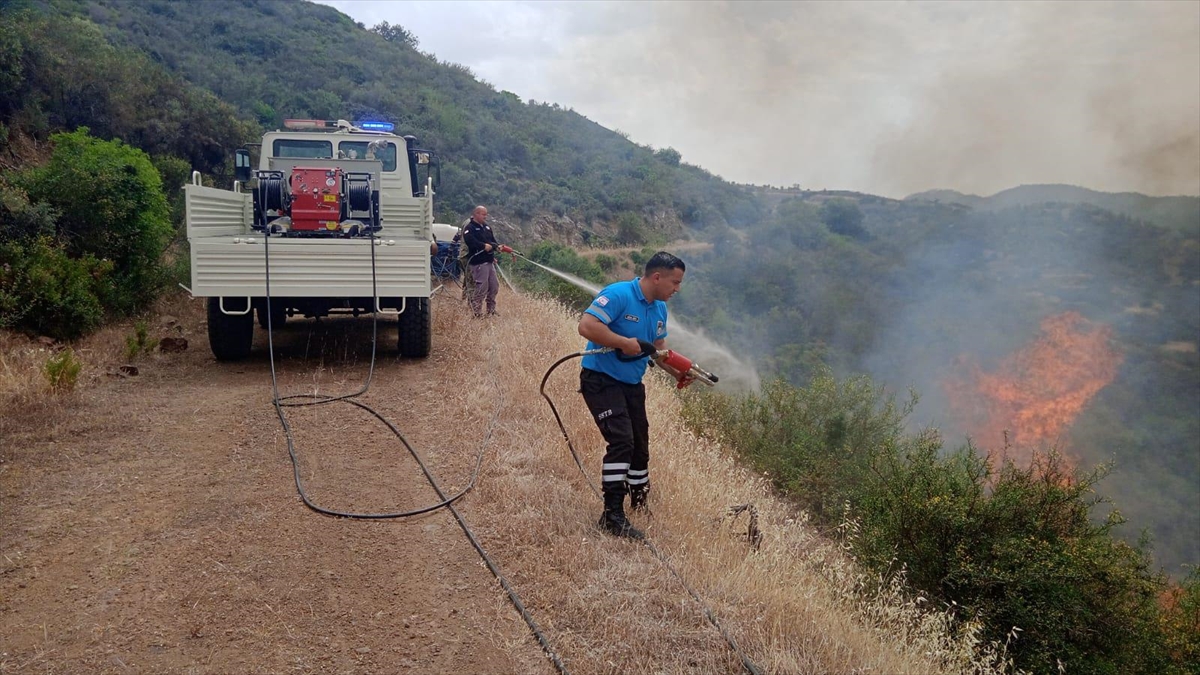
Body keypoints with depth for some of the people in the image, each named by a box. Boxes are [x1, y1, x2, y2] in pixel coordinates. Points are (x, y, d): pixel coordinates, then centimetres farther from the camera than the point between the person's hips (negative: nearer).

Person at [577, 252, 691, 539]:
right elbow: (587, 325, -29)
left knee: (639, 444, 17)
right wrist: (625, 343, -29)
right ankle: (612, 515, -16)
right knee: (622, 441, -21)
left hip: (632, 384, 9)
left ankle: (641, 503, 37)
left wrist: (680, 373, 4)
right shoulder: (618, 295, -20)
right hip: (601, 379, -9)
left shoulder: (660, 308, 7)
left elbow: (658, 349, 18)